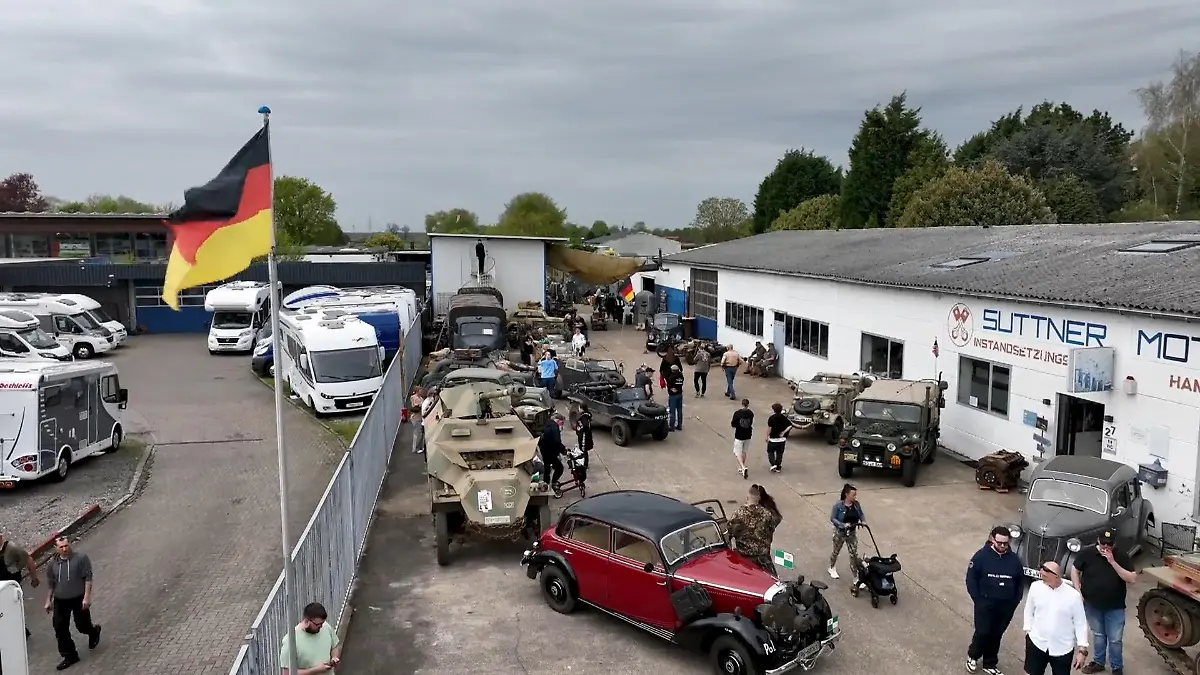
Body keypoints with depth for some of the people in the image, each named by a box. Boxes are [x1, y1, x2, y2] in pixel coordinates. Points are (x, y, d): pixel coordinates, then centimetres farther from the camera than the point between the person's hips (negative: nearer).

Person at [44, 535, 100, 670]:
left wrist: (86, 597, -17)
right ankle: (70, 656, 18)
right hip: (60, 601, 4)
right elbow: (50, 584, 13)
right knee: (60, 630, 5)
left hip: (79, 599, -4)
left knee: (82, 625, 5)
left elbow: (88, 578, -13)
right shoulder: (52, 563, 1)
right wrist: (48, 601, 14)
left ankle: (94, 632, 42)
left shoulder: (81, 558, -13)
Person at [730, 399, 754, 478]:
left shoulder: (737, 413, -16)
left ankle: (743, 468, -18)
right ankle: (741, 468, 29)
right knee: (744, 452, 20)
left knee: (737, 453, 1)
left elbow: (733, 425, -10)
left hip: (739, 436, -4)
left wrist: (731, 422, 10)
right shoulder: (751, 413, -4)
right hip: (748, 436, 4)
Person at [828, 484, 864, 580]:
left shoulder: (856, 504, -9)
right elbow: (832, 518, -18)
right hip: (840, 532, -3)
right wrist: (843, 525, -30)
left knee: (854, 554, 2)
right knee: (836, 551, 18)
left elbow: (861, 514, 7)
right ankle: (832, 568, 43)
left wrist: (863, 521, -12)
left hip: (852, 532, 3)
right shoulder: (838, 505, -22)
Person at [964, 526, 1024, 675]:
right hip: (985, 603, -3)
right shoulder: (981, 556, -11)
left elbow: (1020, 582, 10)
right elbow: (971, 579, -7)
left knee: (996, 635, 12)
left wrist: (1015, 601, 4)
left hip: (1006, 606, 3)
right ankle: (973, 656, 23)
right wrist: (977, 599, -11)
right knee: (982, 632, -4)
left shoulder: (1014, 559, -1)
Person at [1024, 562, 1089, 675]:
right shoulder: (1036, 587, -7)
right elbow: (1029, 610, 7)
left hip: (1063, 649, -2)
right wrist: (1028, 631, 4)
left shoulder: (1073, 595, -12)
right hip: (1036, 643, 2)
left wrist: (1082, 649, -6)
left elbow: (1080, 623, -5)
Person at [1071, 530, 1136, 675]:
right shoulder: (1087, 553, -11)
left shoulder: (1121, 557, -12)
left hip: (1115, 607, -1)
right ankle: (1099, 662, 36)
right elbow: (1075, 570, 2)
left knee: (1115, 639, 7)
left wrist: (1113, 562, -28)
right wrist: (1077, 591, -7)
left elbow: (1132, 579, -20)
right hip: (1092, 605, 1)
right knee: (1098, 635, 19)